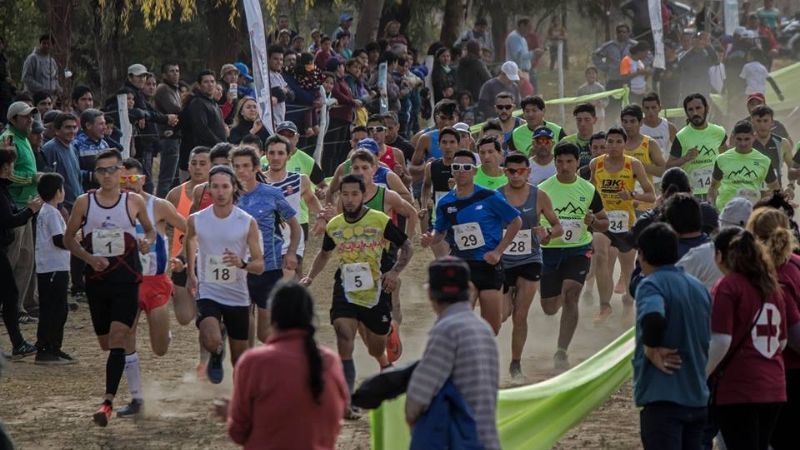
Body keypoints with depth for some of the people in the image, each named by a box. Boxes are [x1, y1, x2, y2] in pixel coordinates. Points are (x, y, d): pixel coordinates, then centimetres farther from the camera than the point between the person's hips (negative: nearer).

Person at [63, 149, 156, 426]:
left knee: (117, 339, -17)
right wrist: (89, 257, -8)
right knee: (105, 343, 12)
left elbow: (150, 229, 15)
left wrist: (148, 241, -8)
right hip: (97, 279, 3)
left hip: (127, 280, -3)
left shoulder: (134, 201, -1)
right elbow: (68, 238, 8)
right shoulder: (84, 203, 1)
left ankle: (108, 402, -22)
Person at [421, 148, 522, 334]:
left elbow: (516, 221, 0)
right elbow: (440, 232, 17)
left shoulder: (489, 198, -6)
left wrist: (498, 251, -5)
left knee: (493, 326, 3)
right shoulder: (445, 203, 3)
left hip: (489, 265, -1)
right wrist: (430, 239, -7)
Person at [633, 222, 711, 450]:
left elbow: (653, 317, -32)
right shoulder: (699, 287, 13)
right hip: (697, 397, 7)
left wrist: (652, 349, -17)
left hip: (662, 398, -7)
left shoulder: (652, 285, -10)